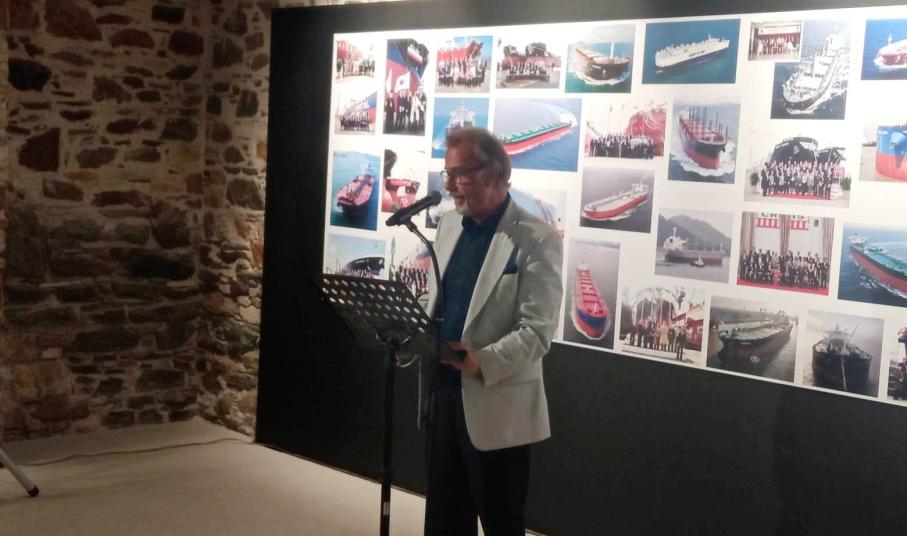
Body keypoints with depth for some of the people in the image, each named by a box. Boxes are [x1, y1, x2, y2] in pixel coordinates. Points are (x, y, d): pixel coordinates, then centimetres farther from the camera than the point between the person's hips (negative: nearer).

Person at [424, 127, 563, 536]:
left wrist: (482, 363, -31)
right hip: (442, 392, 7)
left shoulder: (536, 239, -13)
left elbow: (537, 333, -17)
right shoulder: (449, 225, 9)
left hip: (497, 405, -6)